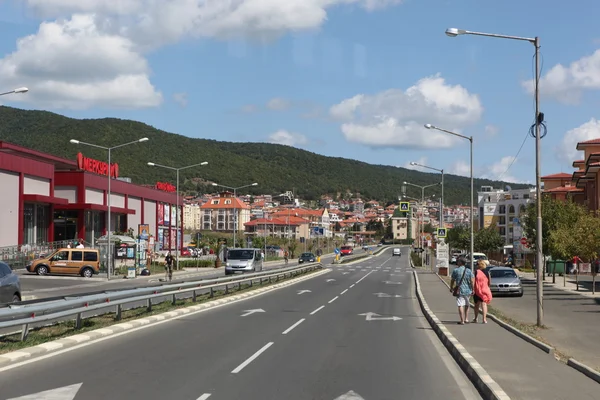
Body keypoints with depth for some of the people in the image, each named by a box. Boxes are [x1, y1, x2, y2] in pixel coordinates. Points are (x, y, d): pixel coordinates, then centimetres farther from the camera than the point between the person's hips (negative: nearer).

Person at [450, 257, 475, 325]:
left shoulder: (455, 270, -4)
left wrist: (451, 288, 17)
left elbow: (452, 281, 3)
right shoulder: (469, 271, 1)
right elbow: (472, 281, -5)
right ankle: (466, 319, 21)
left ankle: (462, 321, -7)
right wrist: (472, 289, 1)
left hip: (459, 291, -3)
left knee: (460, 305, -2)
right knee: (466, 305, 21)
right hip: (468, 290, 3)